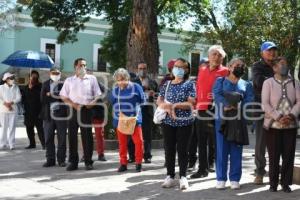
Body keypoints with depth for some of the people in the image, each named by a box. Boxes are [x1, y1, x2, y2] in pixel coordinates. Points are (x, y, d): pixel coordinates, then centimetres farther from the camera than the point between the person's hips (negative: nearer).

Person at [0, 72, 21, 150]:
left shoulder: (16, 88, 6)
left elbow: (18, 98, -1)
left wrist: (11, 103, -14)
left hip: (13, 109, 1)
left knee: (12, 127, 0)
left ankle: (11, 144, 4)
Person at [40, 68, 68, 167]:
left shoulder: (63, 84, 1)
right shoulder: (45, 84, 10)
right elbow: (43, 98, -2)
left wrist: (51, 95, -8)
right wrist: (57, 96, -9)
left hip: (61, 114, -3)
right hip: (48, 114, 3)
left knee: (62, 139, 3)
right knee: (48, 139, 6)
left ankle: (61, 159, 11)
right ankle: (50, 159, 14)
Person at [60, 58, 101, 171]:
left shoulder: (92, 79, 10)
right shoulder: (69, 80, 12)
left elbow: (98, 95, 8)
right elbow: (63, 96, 8)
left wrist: (93, 102, -12)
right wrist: (73, 104, -8)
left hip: (86, 110, -1)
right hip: (73, 110, 1)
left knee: (87, 136, 1)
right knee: (72, 136, 2)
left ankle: (88, 162, 9)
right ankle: (73, 162, 10)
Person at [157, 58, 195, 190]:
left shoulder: (189, 85, -2)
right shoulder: (167, 84, 10)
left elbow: (191, 103, -11)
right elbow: (159, 101, 7)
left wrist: (174, 105, -20)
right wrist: (166, 106, -15)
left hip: (184, 122, -3)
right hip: (168, 122, 4)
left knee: (182, 149, 2)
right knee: (169, 149, 6)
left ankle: (183, 177, 10)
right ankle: (170, 176, 15)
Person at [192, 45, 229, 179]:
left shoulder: (225, 72, -1)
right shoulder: (202, 70, 16)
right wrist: (196, 102, 12)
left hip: (216, 110, -6)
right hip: (201, 110, 6)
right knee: (201, 141, 11)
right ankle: (202, 169, 22)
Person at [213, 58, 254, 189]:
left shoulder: (246, 85, 14)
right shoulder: (220, 81, 10)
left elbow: (249, 100, -1)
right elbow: (217, 95, -7)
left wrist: (237, 107, -17)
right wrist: (226, 105, -22)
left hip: (239, 121, 2)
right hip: (222, 120, -1)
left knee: (236, 150, 4)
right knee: (222, 150, 0)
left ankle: (235, 179, 11)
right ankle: (221, 178, 7)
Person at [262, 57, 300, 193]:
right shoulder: (268, 82, 2)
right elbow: (265, 104, -7)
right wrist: (278, 117, -17)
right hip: (273, 125, -2)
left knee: (289, 156, 3)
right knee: (274, 156, 1)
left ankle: (286, 183, 14)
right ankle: (273, 183, 12)